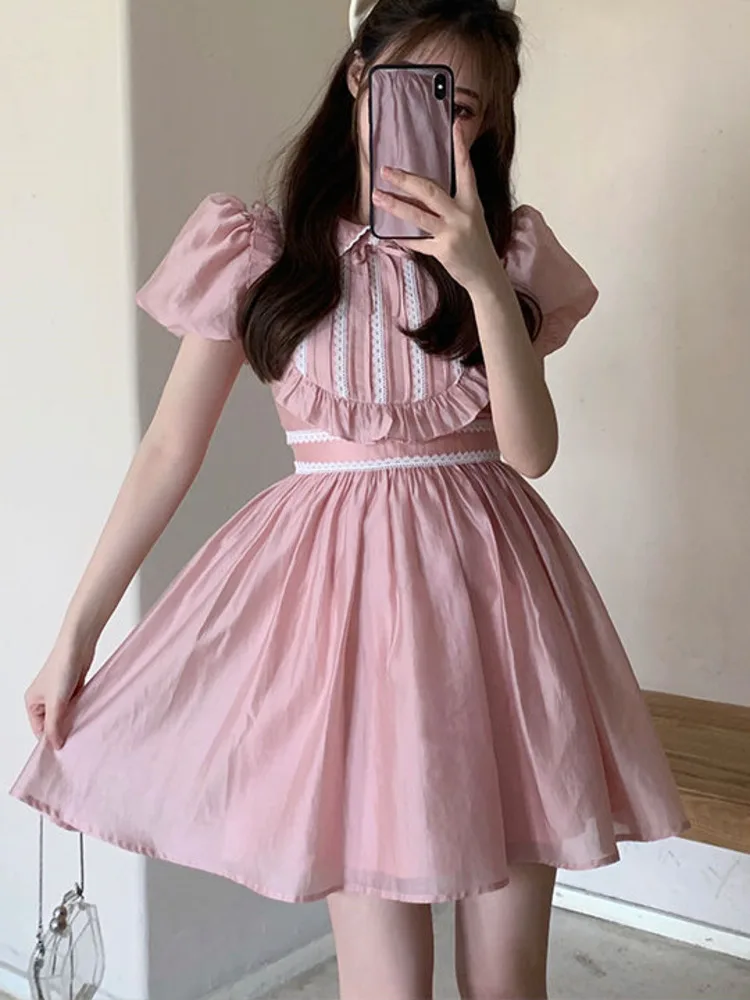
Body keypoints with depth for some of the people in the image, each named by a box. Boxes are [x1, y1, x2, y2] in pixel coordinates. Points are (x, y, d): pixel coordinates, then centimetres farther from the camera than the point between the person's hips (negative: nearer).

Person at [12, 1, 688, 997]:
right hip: (344, 587, -2)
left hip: (491, 580, 3)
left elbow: (530, 451, -5)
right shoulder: (257, 251, 1)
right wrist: (75, 635, 3)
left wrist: (484, 280, -16)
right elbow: (169, 452, 2)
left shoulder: (510, 252, 7)